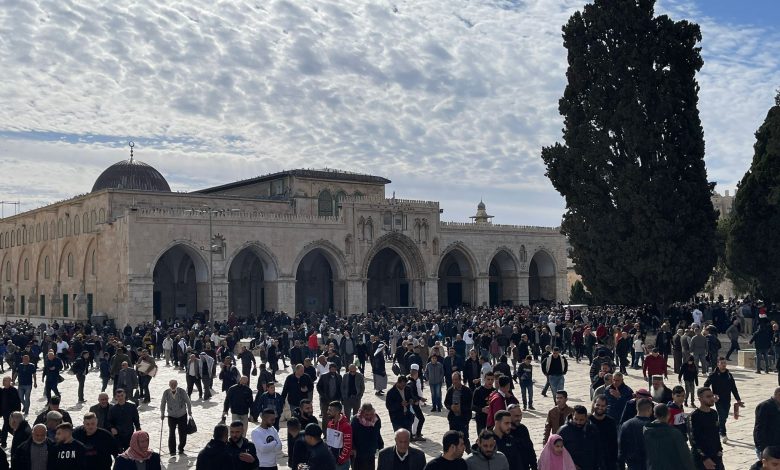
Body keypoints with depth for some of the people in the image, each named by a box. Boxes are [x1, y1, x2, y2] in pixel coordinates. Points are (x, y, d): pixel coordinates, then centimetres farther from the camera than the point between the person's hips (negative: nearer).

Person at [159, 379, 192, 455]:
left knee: (183, 433, 5)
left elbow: (188, 402, -2)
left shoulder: (182, 391, -17)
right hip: (171, 416, 0)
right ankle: (172, 450, 5)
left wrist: (189, 411, 9)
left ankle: (181, 448, 26)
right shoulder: (166, 393, -14)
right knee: (171, 433, -8)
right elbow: (162, 404, 3)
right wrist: (162, 414, 10)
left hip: (182, 415, 0)